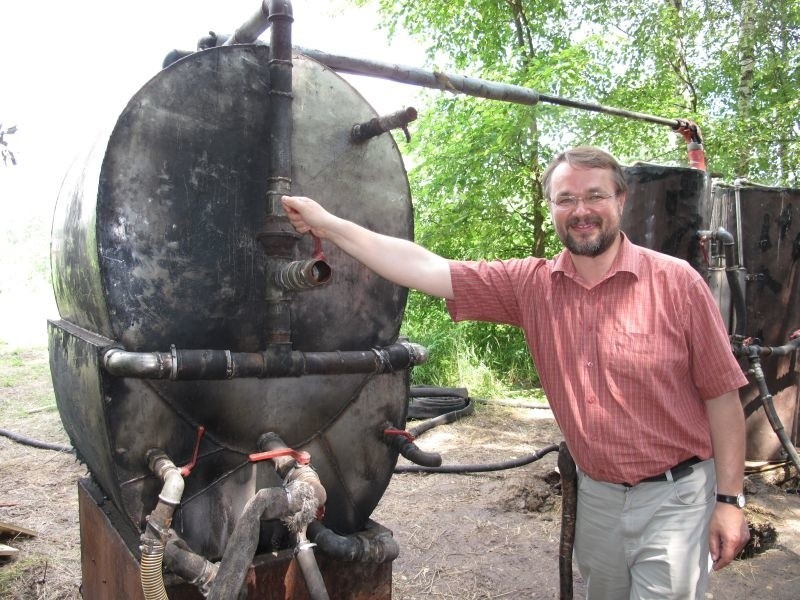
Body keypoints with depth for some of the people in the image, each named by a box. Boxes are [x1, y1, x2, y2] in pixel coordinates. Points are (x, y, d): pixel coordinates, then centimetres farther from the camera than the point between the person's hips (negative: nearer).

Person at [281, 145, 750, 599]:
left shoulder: (676, 282, -13)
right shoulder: (532, 285, -5)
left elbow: (722, 395, -7)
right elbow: (426, 269, -9)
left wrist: (730, 499, -8)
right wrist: (329, 224, -11)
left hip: (674, 496, -3)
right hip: (597, 495, 4)